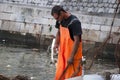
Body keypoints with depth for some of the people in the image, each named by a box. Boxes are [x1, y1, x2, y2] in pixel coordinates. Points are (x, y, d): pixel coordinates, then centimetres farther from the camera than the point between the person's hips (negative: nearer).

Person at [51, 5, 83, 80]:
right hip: (63, 52, 7)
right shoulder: (61, 20, 1)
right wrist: (56, 44, -1)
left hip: (73, 52, -7)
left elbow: (77, 40, -23)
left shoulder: (74, 22, -22)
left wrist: (72, 57, -24)